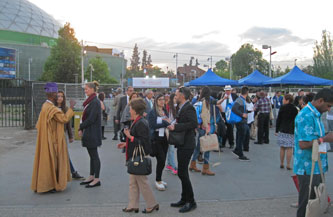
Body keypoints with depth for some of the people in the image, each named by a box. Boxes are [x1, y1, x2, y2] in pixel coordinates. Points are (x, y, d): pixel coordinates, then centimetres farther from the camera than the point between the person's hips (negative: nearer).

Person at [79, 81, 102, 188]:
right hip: (89, 132, 9)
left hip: (93, 133, -9)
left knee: (94, 155, -2)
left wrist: (81, 127, -10)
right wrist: (82, 129, 6)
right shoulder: (90, 101, 13)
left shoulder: (95, 102, -16)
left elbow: (91, 119, -20)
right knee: (92, 155, 14)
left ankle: (97, 179, 6)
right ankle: (91, 176, 24)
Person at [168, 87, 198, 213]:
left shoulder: (188, 108, -16)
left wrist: (175, 127, -24)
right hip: (182, 144, 10)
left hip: (187, 145, -10)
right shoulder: (182, 107, 14)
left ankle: (191, 202, 8)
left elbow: (194, 123, -27)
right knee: (183, 173, 16)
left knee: (182, 173, -5)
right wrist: (173, 125, 3)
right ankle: (184, 200, 27)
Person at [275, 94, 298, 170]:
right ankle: (288, 165, 2)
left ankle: (281, 164, 14)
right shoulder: (295, 109, 1)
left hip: (282, 130, 0)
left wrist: (276, 130, 6)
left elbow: (278, 119, -1)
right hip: (291, 131, 0)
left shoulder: (282, 108, -3)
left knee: (282, 148, 8)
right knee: (289, 148, 1)